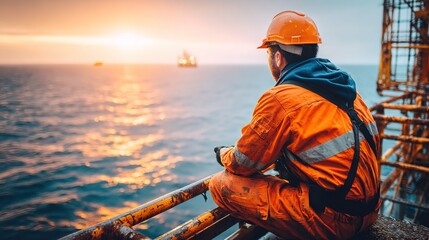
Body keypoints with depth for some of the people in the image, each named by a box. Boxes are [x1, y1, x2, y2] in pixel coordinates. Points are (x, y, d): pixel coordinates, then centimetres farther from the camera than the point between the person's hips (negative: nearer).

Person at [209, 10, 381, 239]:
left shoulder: (279, 99, -17)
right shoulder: (341, 86, 7)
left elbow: (243, 165, -9)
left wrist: (224, 154, 15)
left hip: (330, 220, -9)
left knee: (221, 184, -7)